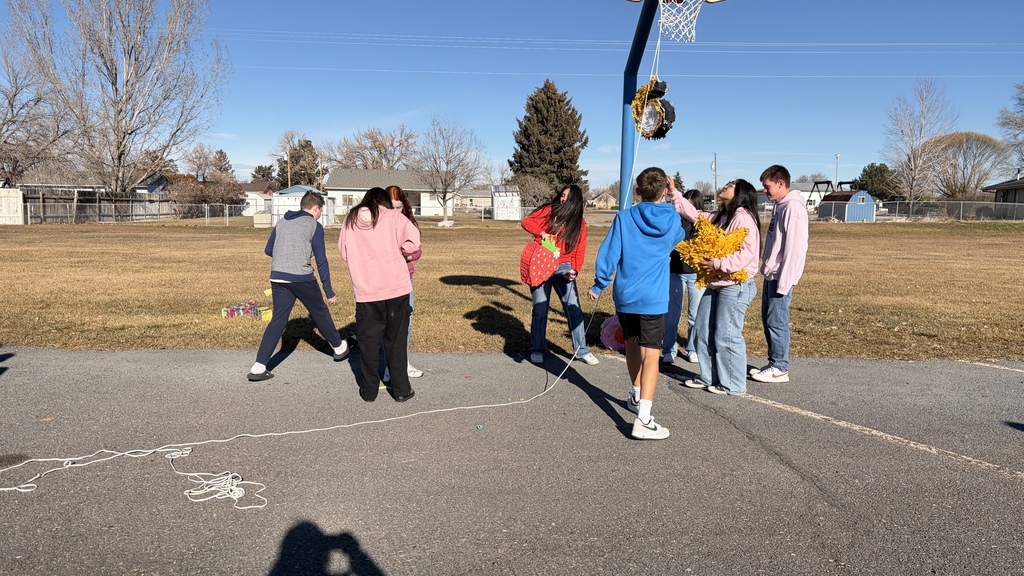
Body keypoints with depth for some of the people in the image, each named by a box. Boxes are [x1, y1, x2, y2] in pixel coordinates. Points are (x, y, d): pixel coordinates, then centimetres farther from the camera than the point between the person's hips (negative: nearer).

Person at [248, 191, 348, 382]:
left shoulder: (281, 222, 15)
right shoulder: (314, 225, -1)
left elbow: (268, 250, 21)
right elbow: (321, 260, -5)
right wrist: (329, 291, -3)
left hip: (277, 277, 5)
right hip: (301, 277, -5)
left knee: (278, 320, 7)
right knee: (320, 312, 15)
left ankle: (259, 367, 0)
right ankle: (339, 347, 35)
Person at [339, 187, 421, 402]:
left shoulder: (350, 221, 7)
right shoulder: (393, 217, -2)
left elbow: (343, 252, 15)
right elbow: (412, 241, -14)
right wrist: (400, 252, 4)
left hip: (365, 291, 2)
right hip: (396, 288, -1)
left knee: (367, 342, 12)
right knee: (396, 341, 9)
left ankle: (369, 390, 19)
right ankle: (401, 390, 15)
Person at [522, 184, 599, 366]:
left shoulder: (579, 223, 7)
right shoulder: (548, 211, 2)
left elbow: (579, 250, 3)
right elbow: (527, 222, 0)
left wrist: (574, 270, -12)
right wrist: (541, 232, -19)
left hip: (563, 268, 1)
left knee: (574, 308, -2)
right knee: (540, 309, 3)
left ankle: (581, 350, 8)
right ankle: (537, 350, 17)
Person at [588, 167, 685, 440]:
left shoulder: (624, 218, -4)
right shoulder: (672, 221, -1)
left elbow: (609, 253, -7)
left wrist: (598, 285, 5)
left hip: (624, 295, 2)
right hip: (653, 299, -2)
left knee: (633, 344, 22)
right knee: (651, 354, -5)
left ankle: (637, 396, 41)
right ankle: (643, 420, -15)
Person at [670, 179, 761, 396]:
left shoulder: (743, 218, -15)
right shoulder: (719, 217, 14)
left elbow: (747, 253, -24)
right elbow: (693, 214, 23)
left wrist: (718, 264, -25)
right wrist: (674, 192, 19)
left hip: (736, 286, -10)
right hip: (715, 284, 10)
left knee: (726, 336, -5)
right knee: (704, 332, 15)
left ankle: (733, 385, 8)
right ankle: (708, 378, 27)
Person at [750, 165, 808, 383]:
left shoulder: (793, 208, -16)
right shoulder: (780, 206, 13)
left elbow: (795, 248, -21)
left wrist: (784, 282, -20)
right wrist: (769, 272, 15)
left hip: (780, 277, -10)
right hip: (770, 275, 10)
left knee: (777, 321, -3)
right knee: (767, 319, 14)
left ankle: (780, 368, 7)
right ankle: (774, 363, 23)